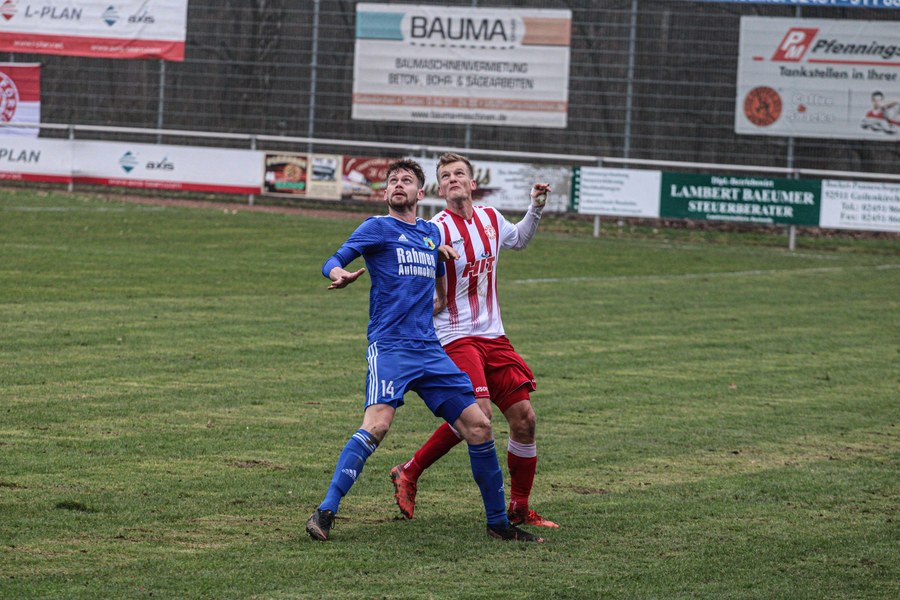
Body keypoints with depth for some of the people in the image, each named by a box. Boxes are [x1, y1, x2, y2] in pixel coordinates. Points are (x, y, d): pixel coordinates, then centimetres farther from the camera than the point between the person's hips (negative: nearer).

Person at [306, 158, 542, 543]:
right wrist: (340, 275, -26)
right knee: (377, 424, -27)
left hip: (429, 349, 6)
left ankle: (498, 522, 13)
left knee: (478, 426, 1)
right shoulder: (378, 227, 4)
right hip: (389, 347, -6)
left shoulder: (432, 233, 20)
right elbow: (333, 262, -6)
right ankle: (324, 513, -25)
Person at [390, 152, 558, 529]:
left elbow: (519, 239, 33)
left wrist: (536, 207, 20)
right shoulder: (438, 230, -11)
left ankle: (519, 508, 13)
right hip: (455, 337, -7)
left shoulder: (491, 219, 10)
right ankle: (408, 474, -5)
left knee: (524, 417, 0)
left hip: (492, 335, 7)